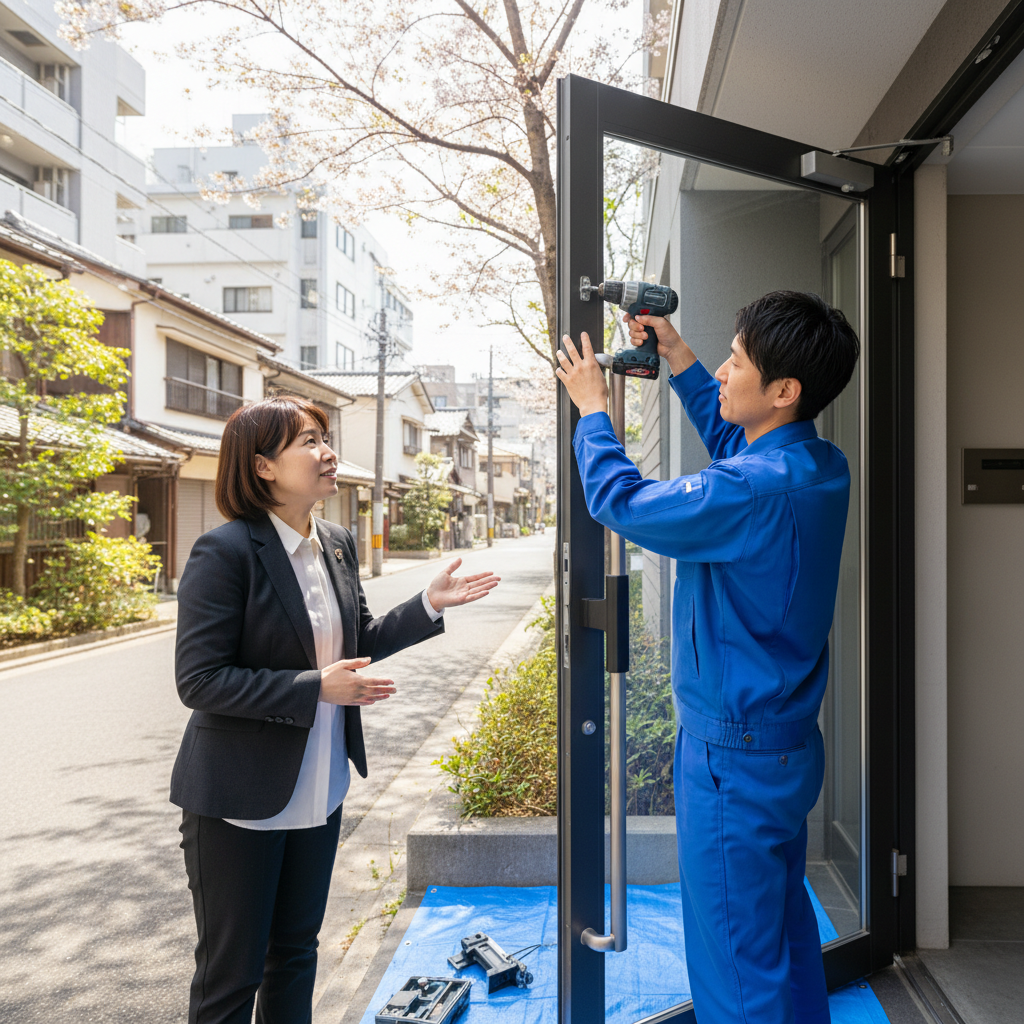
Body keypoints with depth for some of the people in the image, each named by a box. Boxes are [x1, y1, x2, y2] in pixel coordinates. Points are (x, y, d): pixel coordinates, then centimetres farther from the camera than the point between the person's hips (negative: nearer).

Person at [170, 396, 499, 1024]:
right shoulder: (226, 552, -19)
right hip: (239, 800, -6)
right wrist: (316, 689, -25)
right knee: (232, 972, 10)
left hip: (318, 793, 7)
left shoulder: (338, 545, 2)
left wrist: (431, 605, 0)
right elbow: (198, 679, -21)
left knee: (297, 949, 23)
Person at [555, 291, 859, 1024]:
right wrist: (676, 354, 17)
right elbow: (728, 435, 19)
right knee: (786, 926, 26)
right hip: (790, 741, 9)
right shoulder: (823, 467, -1)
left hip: (735, 757, -9)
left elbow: (620, 499, -16)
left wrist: (594, 410, 0)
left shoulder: (752, 494, -29)